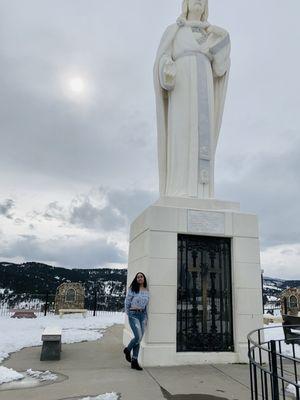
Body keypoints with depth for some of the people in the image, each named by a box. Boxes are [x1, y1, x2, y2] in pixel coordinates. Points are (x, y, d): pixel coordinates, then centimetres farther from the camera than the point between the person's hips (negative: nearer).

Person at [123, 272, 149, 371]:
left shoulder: (147, 291, 10)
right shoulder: (132, 289, -2)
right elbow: (127, 301, 3)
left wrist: (146, 317, 12)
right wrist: (128, 313, 6)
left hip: (142, 315, 5)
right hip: (134, 314, -5)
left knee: (139, 339, 5)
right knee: (138, 337, -15)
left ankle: (134, 362, 14)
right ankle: (127, 350, 14)